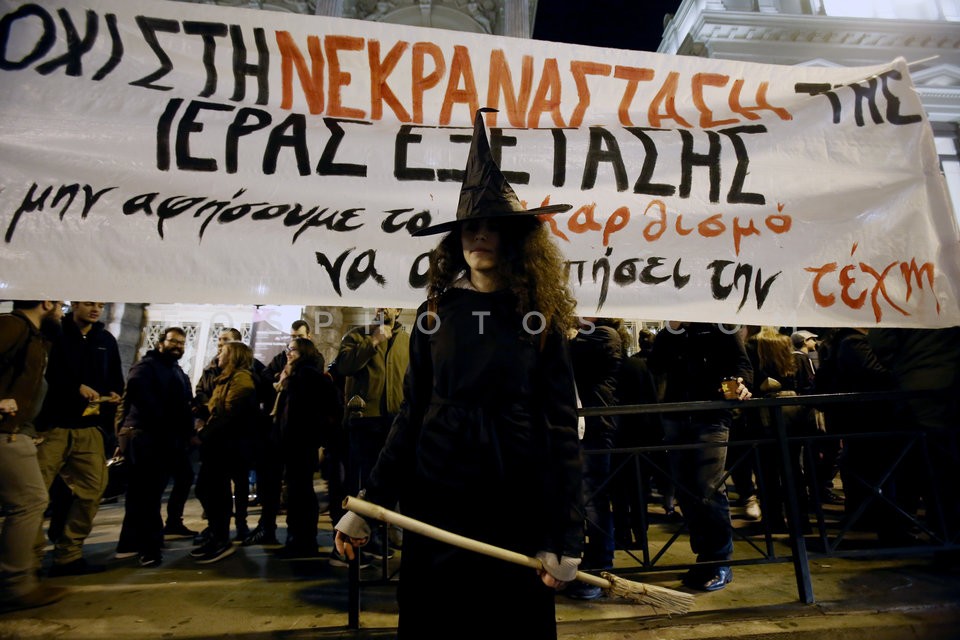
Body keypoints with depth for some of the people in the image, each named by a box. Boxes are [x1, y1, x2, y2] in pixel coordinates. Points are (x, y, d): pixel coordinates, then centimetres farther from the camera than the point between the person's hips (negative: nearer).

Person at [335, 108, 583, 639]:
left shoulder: (539, 318, -5)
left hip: (517, 508, -2)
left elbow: (561, 428, -6)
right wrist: (367, 505, 2)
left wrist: (565, 536, -9)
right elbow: (411, 415, 4)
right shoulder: (435, 314, 1)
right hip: (434, 502, 2)